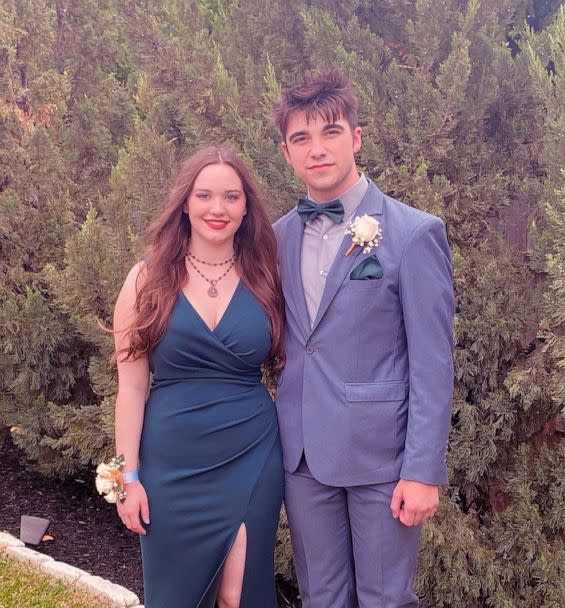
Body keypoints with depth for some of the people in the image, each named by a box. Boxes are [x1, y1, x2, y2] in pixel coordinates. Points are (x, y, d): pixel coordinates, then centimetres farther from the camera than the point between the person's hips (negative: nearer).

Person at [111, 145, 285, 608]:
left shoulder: (265, 279, 1)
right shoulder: (148, 279, -4)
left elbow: (285, 365, 5)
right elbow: (131, 387, -3)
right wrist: (128, 476, -4)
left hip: (251, 461, 1)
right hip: (173, 465, -1)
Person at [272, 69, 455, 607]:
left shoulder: (414, 234, -10)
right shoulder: (279, 236, 5)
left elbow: (432, 364, -11)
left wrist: (424, 471, -13)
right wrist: (280, 432, 7)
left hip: (380, 455, -4)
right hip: (303, 454, 5)